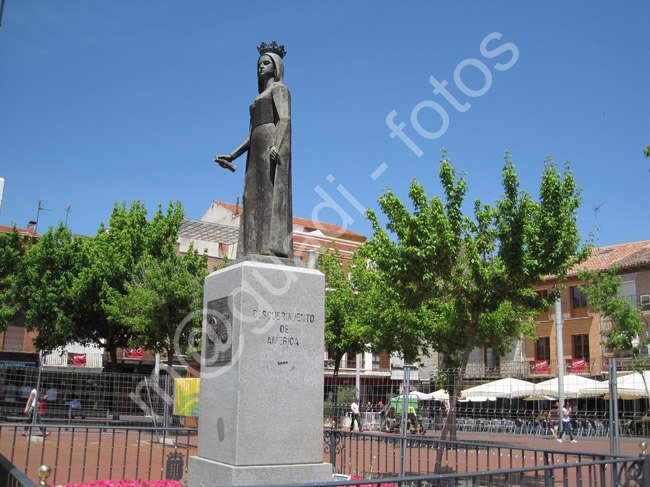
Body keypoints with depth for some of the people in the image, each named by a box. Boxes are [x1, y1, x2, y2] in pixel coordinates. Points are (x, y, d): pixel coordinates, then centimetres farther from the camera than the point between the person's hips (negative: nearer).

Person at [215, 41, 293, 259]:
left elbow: (285, 118, -11)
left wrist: (277, 145, -27)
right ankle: (255, 250, -8)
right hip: (257, 151, 9)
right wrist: (232, 156, 20)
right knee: (254, 197, -2)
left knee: (272, 194, -19)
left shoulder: (279, 89, 7)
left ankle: (273, 248, -27)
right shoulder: (258, 99, 30)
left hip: (272, 146, -8)